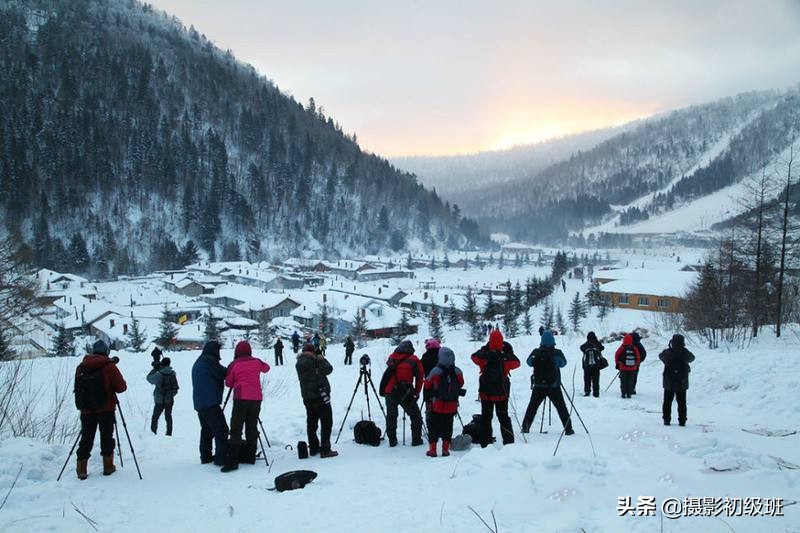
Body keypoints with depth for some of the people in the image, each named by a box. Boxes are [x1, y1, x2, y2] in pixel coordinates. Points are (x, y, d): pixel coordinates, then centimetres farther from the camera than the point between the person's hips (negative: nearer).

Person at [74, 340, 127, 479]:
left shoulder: (81, 367, 4)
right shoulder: (109, 366, -9)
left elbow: (78, 387, 13)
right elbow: (121, 387, -9)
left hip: (86, 410, 3)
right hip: (106, 410, -3)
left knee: (86, 438, 10)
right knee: (107, 437, 8)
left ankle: (81, 469, 9)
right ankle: (108, 467, 14)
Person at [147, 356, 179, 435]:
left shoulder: (159, 375, -20)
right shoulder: (173, 373, -6)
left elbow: (149, 378, -4)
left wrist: (154, 369, 3)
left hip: (159, 400, -4)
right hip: (170, 400, 4)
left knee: (155, 417, 11)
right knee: (168, 417, 15)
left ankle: (153, 433, 11)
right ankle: (169, 433, 18)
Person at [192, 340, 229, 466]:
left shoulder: (197, 363, 21)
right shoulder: (210, 360, -9)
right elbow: (223, 374, -10)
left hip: (199, 403, 10)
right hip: (210, 403, -10)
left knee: (206, 430, 17)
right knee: (221, 430, -7)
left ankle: (205, 456, 20)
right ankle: (221, 458, -9)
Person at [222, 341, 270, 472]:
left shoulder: (234, 364, 1)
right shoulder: (256, 362, 8)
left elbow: (228, 383, 7)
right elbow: (266, 368, 28)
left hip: (241, 398, -3)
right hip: (256, 398, 3)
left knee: (236, 429, -5)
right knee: (252, 427, 12)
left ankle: (232, 461, -12)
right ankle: (249, 456, 14)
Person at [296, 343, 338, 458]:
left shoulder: (299, 363, 5)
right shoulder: (313, 361, -16)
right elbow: (328, 369, -12)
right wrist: (322, 358, 2)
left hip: (307, 397, 7)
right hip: (320, 396, -7)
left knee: (311, 423, 15)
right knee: (326, 423, -1)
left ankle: (313, 448, 21)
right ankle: (325, 450, -4)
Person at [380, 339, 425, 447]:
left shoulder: (392, 358, 11)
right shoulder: (414, 360, 0)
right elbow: (420, 377, 3)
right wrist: (417, 392, 14)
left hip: (389, 391, 3)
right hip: (405, 393, -3)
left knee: (391, 416, 19)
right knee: (415, 415, 12)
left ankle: (392, 440, 20)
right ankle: (416, 439, 11)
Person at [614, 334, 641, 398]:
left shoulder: (622, 348, -6)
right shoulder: (634, 348, 0)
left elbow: (617, 355, -1)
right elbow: (638, 358, 6)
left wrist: (617, 363, 10)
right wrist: (637, 365, 19)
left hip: (623, 368, -2)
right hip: (632, 368, 2)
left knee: (623, 381, 5)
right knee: (630, 381, 8)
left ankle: (623, 394, 2)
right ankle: (629, 394, 7)